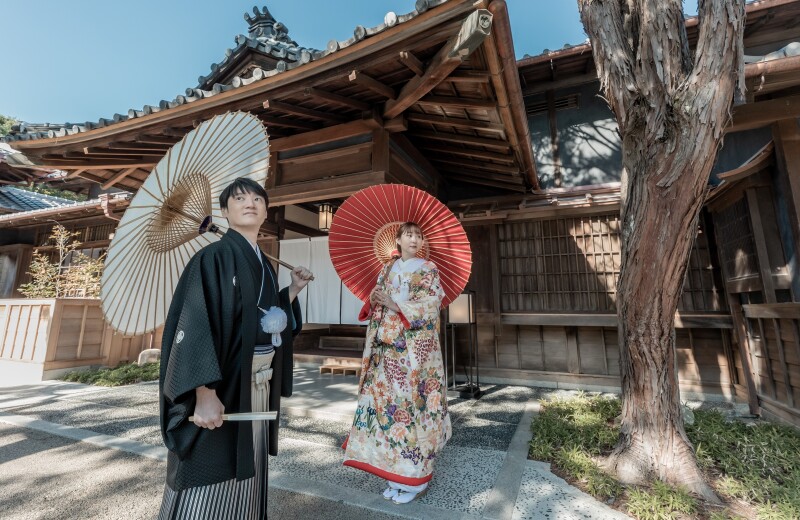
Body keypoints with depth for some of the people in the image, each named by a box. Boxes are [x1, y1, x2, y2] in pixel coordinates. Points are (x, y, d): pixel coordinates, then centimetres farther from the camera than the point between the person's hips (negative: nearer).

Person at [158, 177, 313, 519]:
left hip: (259, 387, 7)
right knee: (210, 480, 5)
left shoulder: (265, 266, 11)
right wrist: (205, 394, -26)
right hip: (221, 388, -7)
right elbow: (193, 326, -19)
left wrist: (294, 289, 9)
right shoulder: (214, 257, -10)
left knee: (244, 475, 19)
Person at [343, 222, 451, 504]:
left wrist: (393, 304, -16)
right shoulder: (387, 269, 14)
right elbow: (375, 305, 15)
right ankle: (396, 474, 25)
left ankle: (414, 478, 16)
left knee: (410, 403, -2)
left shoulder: (428, 270, 0)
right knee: (387, 402, 8)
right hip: (387, 348, 5)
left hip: (415, 350, -5)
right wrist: (374, 301, -8)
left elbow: (429, 309, -10)